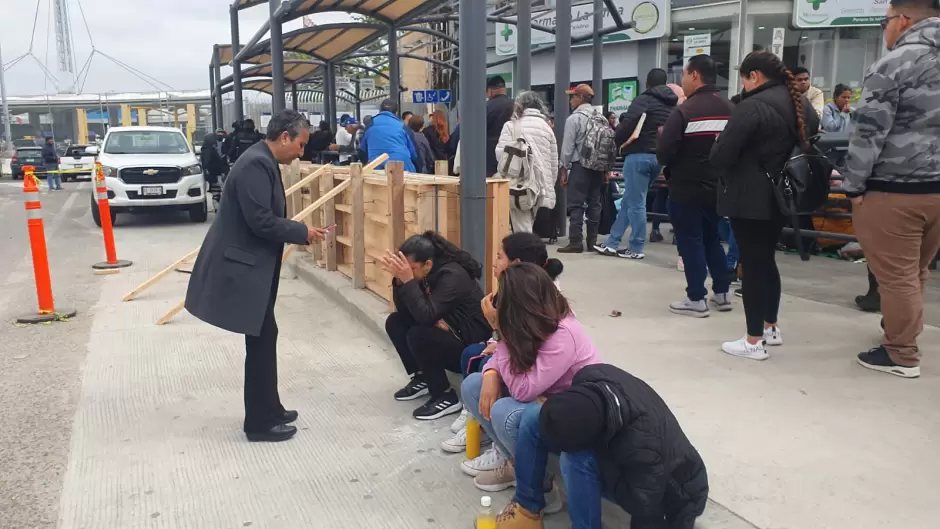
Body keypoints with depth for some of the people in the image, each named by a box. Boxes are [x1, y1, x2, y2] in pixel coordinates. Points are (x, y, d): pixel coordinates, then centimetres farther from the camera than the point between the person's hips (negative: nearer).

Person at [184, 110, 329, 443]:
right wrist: (303, 232, -15)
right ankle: (260, 423, 11)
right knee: (261, 341, -1)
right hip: (244, 268, -10)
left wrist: (298, 232, 6)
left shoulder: (263, 162, 12)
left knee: (263, 339, 16)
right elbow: (261, 222, -26)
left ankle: (268, 410, 29)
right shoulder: (256, 164, -20)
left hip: (252, 266, 10)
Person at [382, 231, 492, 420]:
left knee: (418, 336, -29)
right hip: (444, 330, 9)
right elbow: (404, 310, -1)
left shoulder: (453, 276, -26)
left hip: (470, 344, -9)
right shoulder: (425, 274, -2)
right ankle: (421, 378, 10)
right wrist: (399, 279, -16)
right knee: (394, 322, 0)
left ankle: (446, 398, -15)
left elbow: (426, 316, -34)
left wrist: (408, 280, -34)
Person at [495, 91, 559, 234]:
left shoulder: (511, 125, -3)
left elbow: (500, 153, -11)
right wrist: (550, 185, 21)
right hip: (540, 185, 5)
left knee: (522, 230, -1)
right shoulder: (547, 128, 12)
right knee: (527, 225, 19)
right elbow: (554, 162, 12)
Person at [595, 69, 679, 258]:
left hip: (639, 155, -7)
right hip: (660, 157, 7)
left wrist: (618, 140, 0)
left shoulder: (644, 100, -8)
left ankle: (636, 248, 5)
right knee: (629, 201, 13)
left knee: (635, 203, 0)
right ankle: (612, 243, 18)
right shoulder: (673, 104, 15)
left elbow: (627, 125, -17)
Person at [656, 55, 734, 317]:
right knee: (712, 238, 20)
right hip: (717, 186, 7)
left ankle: (696, 299, 7)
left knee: (690, 241, 3)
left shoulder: (684, 112, -16)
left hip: (687, 188, -7)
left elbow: (663, 154, -18)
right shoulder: (730, 110, 5)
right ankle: (722, 293, 25)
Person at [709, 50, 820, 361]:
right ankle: (771, 327, 30)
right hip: (780, 195, 9)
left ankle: (754, 342, 3)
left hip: (749, 199, -9)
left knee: (752, 265, -3)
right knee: (767, 260, 19)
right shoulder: (799, 103, 10)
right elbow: (812, 140, 21)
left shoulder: (753, 106, -18)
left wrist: (718, 155, 2)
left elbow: (720, 156, -20)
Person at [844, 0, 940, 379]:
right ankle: (902, 335, 34)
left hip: (893, 190, -7)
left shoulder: (895, 63, -11)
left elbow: (869, 132, -15)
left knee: (895, 276, 2)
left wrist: (853, 185, -8)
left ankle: (902, 355, 11)